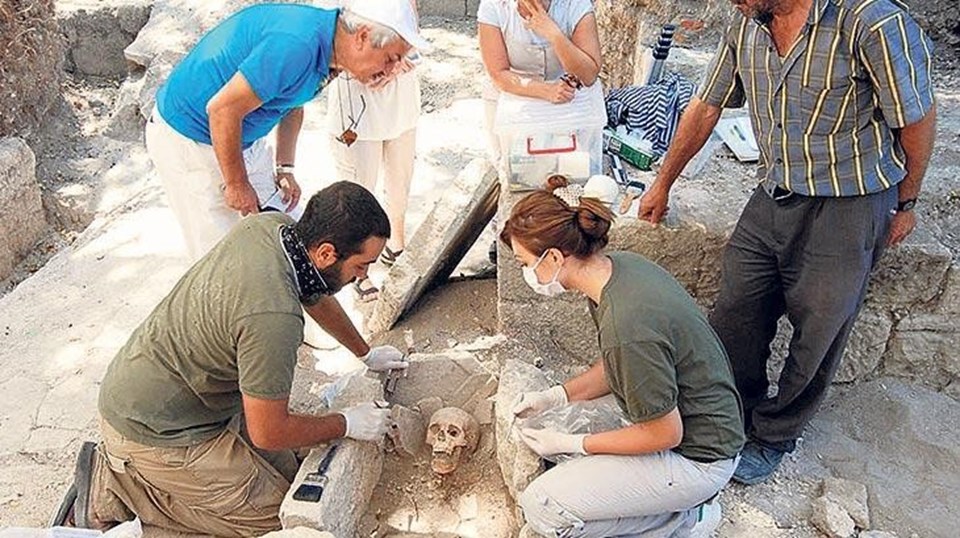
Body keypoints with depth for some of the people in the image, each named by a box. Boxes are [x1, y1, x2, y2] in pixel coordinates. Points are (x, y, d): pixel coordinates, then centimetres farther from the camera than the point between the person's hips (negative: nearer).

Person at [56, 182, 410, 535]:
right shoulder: (273, 317, -36)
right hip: (151, 430, -9)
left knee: (284, 472, 11)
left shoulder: (272, 225, -9)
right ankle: (113, 489, 3)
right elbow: (268, 433, -24)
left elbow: (315, 295, 12)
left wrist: (367, 354, 22)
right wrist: (347, 424, -8)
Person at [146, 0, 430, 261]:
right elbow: (222, 110, -30)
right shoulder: (297, 45, -33)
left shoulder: (323, 37, -2)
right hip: (187, 139, -9)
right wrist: (237, 184, -19)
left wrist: (285, 167, 9)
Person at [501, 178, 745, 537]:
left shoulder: (627, 327, -35)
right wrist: (554, 397, 0)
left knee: (541, 508, -12)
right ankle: (682, 498, 13)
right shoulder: (618, 266, -7)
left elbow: (665, 434, -22)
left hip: (694, 457, -9)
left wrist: (571, 444, -13)